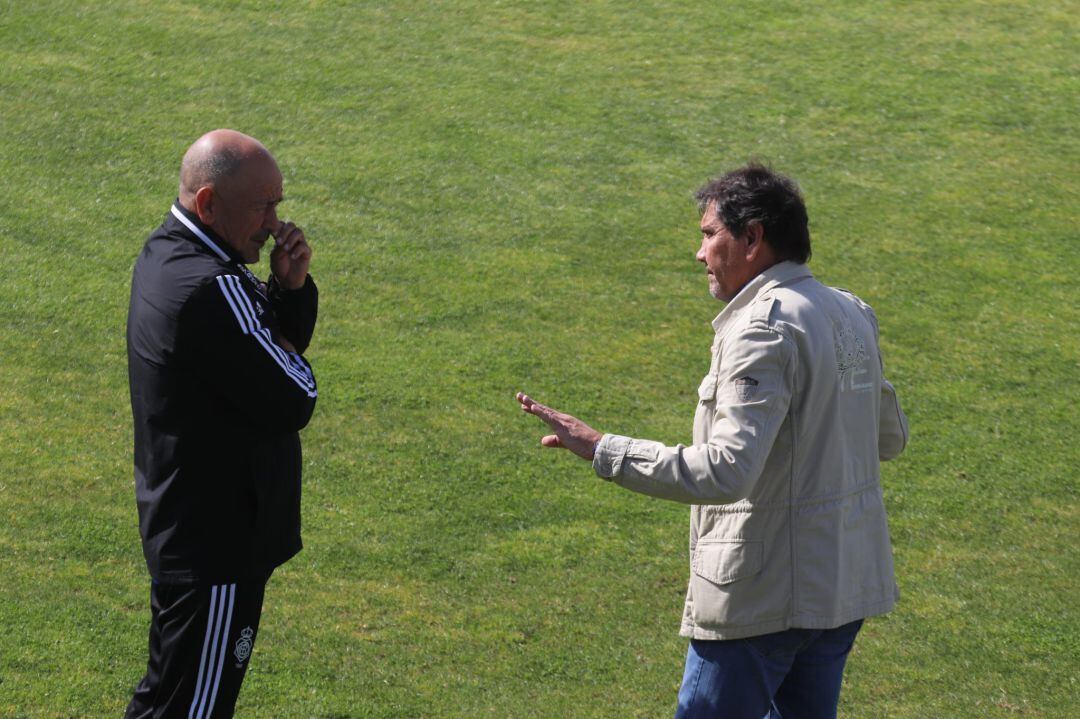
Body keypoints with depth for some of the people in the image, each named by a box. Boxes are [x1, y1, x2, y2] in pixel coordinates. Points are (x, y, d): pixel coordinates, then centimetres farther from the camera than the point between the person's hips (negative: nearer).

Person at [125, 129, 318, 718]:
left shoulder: (167, 251, 7)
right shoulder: (209, 288, -26)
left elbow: (289, 338, 13)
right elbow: (293, 403, -23)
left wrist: (291, 286, -7)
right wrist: (290, 358, -2)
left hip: (177, 529, 11)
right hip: (215, 542, -11)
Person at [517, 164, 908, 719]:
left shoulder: (765, 329, -18)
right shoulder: (852, 315, 10)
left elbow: (727, 471, -27)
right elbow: (890, 438, 21)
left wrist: (601, 449, -25)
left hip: (762, 599, -9)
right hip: (846, 586, 9)